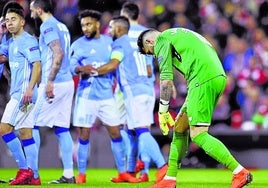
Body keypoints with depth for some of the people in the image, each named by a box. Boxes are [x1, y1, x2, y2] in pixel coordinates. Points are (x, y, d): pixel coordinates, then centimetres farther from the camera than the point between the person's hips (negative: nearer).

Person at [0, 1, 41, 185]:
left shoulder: (28, 41, -10)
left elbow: (37, 66, -18)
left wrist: (30, 89, -28)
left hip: (24, 93, -9)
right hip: (17, 94, 9)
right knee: (25, 133, 6)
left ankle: (24, 169, -9)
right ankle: (33, 176, 5)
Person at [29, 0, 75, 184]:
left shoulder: (48, 26, -10)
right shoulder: (62, 26, 18)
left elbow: (58, 54, -21)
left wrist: (49, 82, -23)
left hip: (54, 84, -9)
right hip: (67, 82, 9)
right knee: (62, 129, 8)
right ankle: (68, 174, 4)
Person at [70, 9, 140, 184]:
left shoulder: (109, 41, 7)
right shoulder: (78, 44, -4)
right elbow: (71, 65, -18)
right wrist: (80, 69, -37)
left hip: (107, 96, 3)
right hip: (86, 96, -3)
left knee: (115, 132, 4)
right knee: (84, 135, -2)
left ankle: (122, 172, 11)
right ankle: (81, 174, 6)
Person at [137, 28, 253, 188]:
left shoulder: (161, 40, 3)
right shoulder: (177, 35, 31)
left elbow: (166, 80, -5)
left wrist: (163, 112, 2)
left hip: (203, 79, -9)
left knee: (198, 135, -9)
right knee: (180, 127, 16)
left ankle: (240, 173, -13)